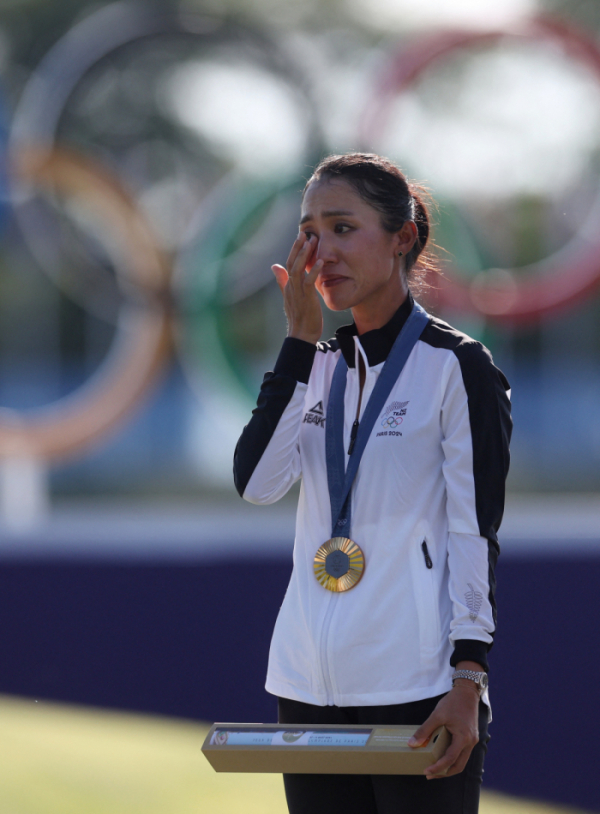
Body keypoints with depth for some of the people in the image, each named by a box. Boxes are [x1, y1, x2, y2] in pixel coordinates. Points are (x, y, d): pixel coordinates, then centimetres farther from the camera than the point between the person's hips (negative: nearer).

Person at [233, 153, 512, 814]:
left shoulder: (456, 366, -3)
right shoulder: (317, 366, 13)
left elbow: (476, 531, -7)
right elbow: (256, 482, -3)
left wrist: (467, 682, -14)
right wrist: (300, 338, -4)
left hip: (417, 685, -5)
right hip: (310, 683, 6)